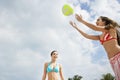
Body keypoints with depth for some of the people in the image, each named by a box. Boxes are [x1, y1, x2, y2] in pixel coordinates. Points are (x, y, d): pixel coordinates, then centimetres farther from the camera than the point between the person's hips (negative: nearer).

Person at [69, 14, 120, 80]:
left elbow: (95, 28, -8)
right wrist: (76, 27, 28)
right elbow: (87, 36, 25)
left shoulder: (111, 28, 5)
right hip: (112, 61, 7)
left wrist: (82, 20, -5)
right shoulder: (100, 37, 23)